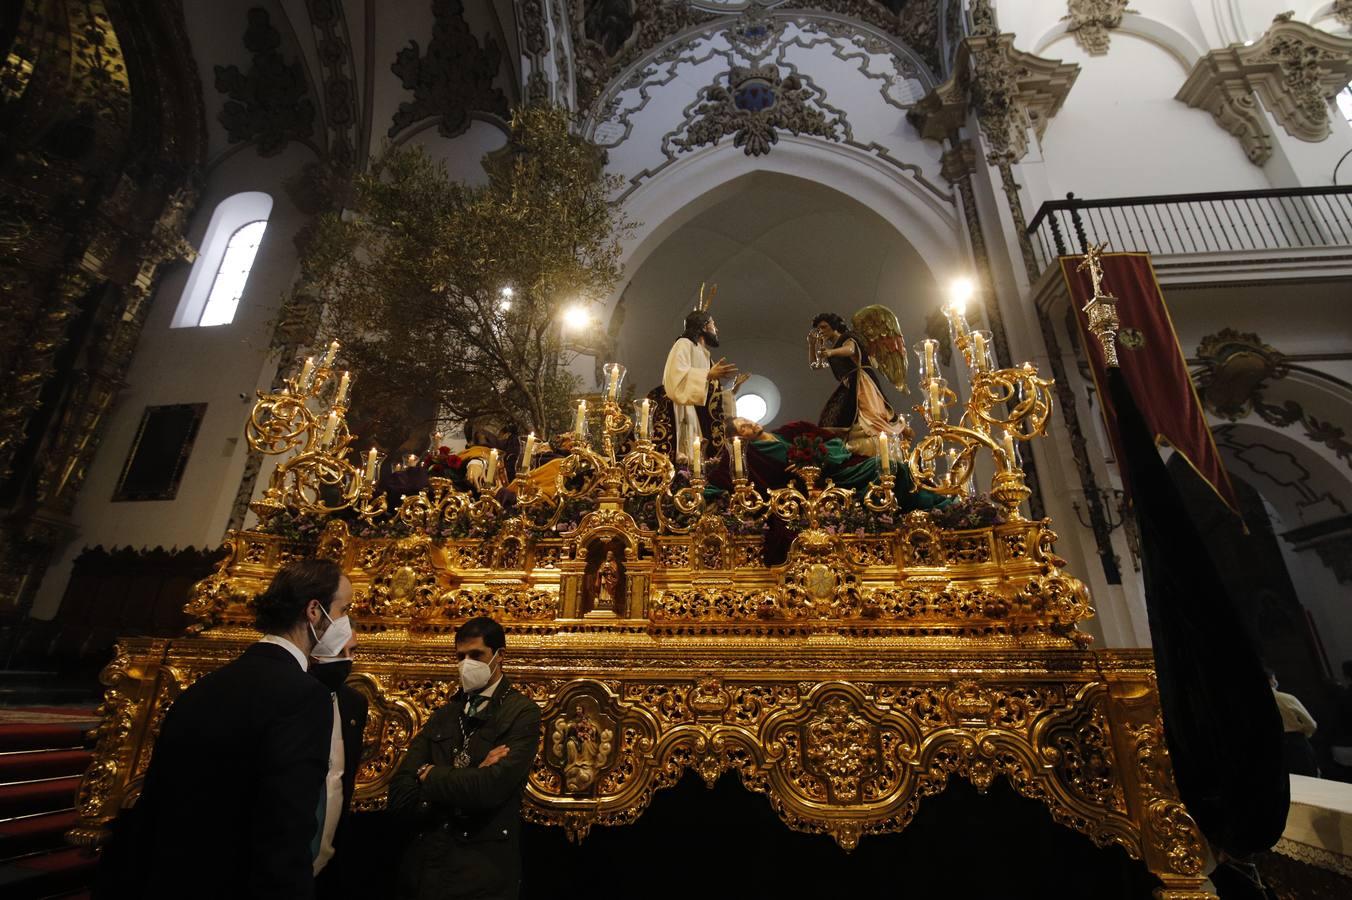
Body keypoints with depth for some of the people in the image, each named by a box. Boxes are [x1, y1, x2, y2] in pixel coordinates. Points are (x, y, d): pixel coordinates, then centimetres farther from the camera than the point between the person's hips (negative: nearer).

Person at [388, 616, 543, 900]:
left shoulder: (522, 712, -12)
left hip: (484, 870, -5)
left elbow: (491, 789, -24)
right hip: (425, 865, 5)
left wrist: (430, 776, -8)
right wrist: (467, 781, -18)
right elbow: (399, 795, -2)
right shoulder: (442, 715, 6)